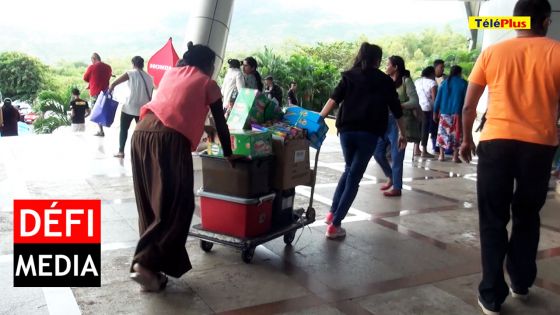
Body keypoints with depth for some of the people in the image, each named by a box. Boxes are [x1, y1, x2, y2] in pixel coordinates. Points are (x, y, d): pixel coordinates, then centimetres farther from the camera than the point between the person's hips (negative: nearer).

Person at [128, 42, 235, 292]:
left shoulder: (170, 73, 29)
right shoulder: (208, 84, 15)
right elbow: (220, 124, 18)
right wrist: (228, 154, 31)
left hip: (142, 132, 6)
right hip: (170, 138, -6)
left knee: (151, 203, 14)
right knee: (175, 205, -1)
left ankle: (149, 262, 20)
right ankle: (146, 264, -9)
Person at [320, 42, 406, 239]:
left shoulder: (349, 76, 13)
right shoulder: (384, 80, 11)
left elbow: (334, 99, -1)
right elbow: (396, 109, 13)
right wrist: (403, 133, 23)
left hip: (347, 130, 3)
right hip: (369, 132, -3)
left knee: (349, 169, 24)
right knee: (354, 177, 3)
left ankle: (332, 213, 17)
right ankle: (335, 225, 0)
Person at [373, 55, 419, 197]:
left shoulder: (406, 81, -4)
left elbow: (414, 102, -11)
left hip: (399, 122, -7)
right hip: (384, 121, 7)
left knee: (396, 156, -3)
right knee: (378, 152, 8)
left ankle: (397, 188, 8)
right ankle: (390, 177, 30)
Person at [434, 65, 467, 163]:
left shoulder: (445, 82, 7)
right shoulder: (463, 83, 0)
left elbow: (438, 98, 6)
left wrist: (435, 112, 8)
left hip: (444, 112, 3)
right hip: (457, 113, -2)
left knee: (443, 133, 9)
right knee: (456, 134, 2)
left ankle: (441, 155, 7)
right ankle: (455, 156, 1)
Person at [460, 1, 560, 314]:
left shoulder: (492, 53, 4)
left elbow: (469, 105, 6)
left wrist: (467, 139, 19)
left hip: (496, 142, 0)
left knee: (493, 220, 8)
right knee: (527, 217, 20)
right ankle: (521, 282, 32)